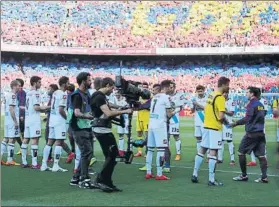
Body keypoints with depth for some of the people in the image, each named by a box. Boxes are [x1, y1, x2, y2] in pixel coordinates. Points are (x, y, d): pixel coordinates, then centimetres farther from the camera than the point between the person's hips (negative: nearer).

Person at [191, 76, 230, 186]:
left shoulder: (211, 95, 11)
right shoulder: (220, 97, -16)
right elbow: (221, 116, -21)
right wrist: (226, 122, -3)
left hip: (206, 126, 9)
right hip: (215, 128, -9)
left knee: (202, 150, 14)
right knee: (213, 153, -6)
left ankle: (194, 175, 19)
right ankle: (211, 179, -4)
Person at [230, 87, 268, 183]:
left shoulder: (252, 104, -10)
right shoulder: (261, 105, 15)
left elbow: (247, 119, -17)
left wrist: (236, 123, -11)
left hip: (251, 133, -7)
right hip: (260, 133, 7)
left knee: (241, 152, 4)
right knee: (261, 155, 4)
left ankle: (244, 175, 6)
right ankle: (264, 177, -2)